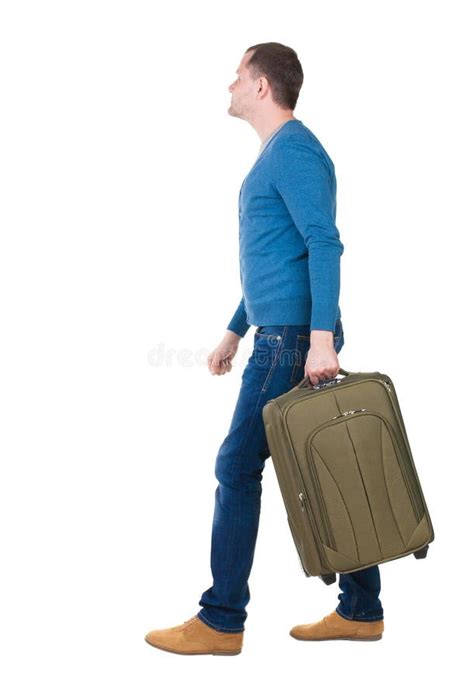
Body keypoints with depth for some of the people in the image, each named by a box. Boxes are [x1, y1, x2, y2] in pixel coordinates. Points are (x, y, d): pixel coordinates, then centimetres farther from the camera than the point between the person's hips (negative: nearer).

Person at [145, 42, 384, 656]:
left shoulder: (294, 151, -10)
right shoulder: (277, 155, 22)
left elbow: (324, 244, -21)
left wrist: (321, 337, -28)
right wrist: (235, 331, 29)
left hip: (292, 339, -10)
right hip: (285, 336, 10)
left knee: (238, 467, -5)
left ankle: (221, 622, 3)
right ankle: (360, 610, 18)